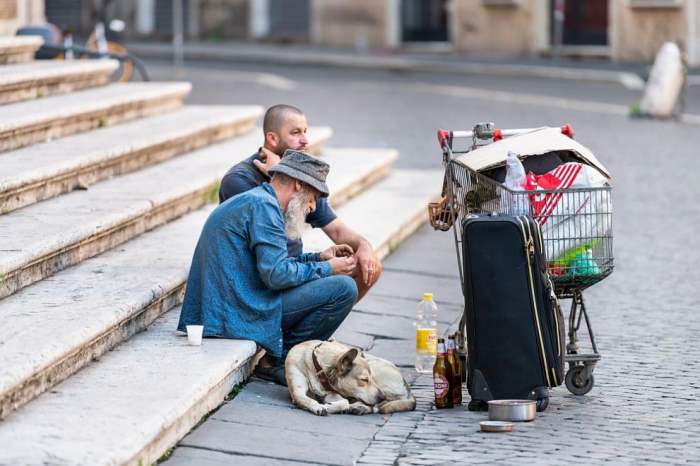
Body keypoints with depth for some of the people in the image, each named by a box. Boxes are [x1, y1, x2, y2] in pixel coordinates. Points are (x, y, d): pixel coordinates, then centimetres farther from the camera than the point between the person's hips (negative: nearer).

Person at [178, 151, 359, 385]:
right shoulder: (263, 206, -13)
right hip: (243, 312, -11)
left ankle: (273, 357, 11)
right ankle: (275, 361, -3)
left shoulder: (248, 201, 20)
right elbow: (277, 274, -20)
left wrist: (318, 257, 19)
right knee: (344, 288, -13)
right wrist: (327, 268, -7)